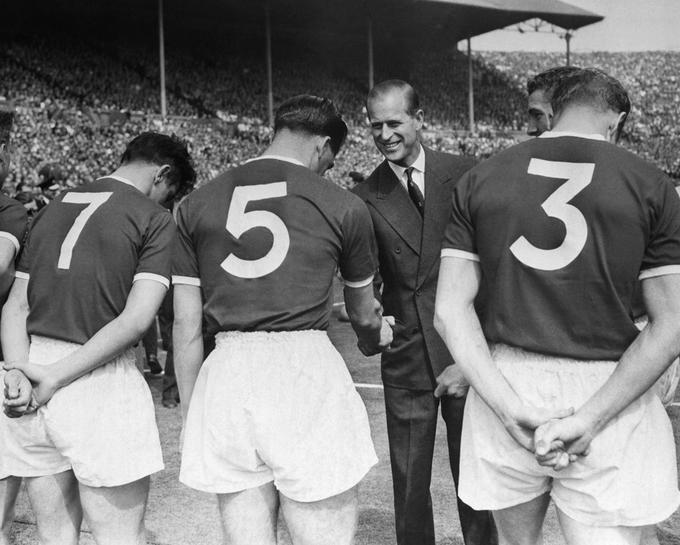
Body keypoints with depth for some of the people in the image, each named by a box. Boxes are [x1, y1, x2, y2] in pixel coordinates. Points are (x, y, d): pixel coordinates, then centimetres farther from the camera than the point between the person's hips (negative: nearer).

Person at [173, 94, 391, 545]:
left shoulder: (197, 205, 10)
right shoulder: (343, 207, 6)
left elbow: (186, 327, 9)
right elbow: (363, 313, 22)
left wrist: (191, 417, 18)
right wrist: (376, 338, 44)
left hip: (226, 375, 3)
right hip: (306, 371, -3)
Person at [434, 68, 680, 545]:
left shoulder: (479, 181, 3)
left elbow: (450, 311, -4)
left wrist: (513, 412, -9)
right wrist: (587, 421, -11)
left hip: (503, 386, 3)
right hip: (608, 394, -2)